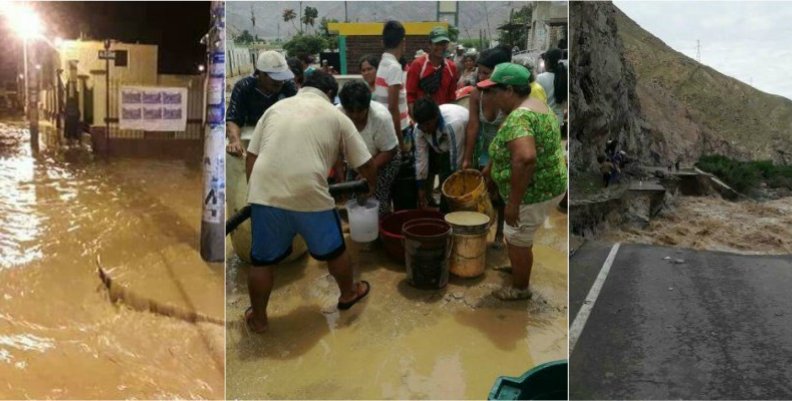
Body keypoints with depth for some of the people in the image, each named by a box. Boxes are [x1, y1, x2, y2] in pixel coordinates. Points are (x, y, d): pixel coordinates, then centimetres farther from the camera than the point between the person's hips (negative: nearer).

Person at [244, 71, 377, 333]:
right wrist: (372, 184, 33)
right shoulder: (336, 116, 11)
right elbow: (365, 164, 13)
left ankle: (258, 319, 30)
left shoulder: (276, 108, 19)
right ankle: (348, 294, 43)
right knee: (333, 250, 22)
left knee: (262, 260, 18)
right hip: (310, 196, -2)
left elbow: (251, 157, 15)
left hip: (265, 194, 2)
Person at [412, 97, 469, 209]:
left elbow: (456, 160, -36)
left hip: (463, 146, -6)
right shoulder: (420, 128, -24)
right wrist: (421, 190, -18)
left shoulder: (453, 124, -43)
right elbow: (421, 158, -21)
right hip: (438, 147, 6)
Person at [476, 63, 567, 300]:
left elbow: (525, 158, -40)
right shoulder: (532, 107, 8)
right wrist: (487, 172, 25)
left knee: (517, 241, 11)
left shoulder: (518, 117, -26)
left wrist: (513, 201, -33)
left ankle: (520, 289, 30)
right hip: (548, 185, 10)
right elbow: (508, 149, 19)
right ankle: (518, 268, 49)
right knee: (522, 237, 28)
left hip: (534, 192, -9)